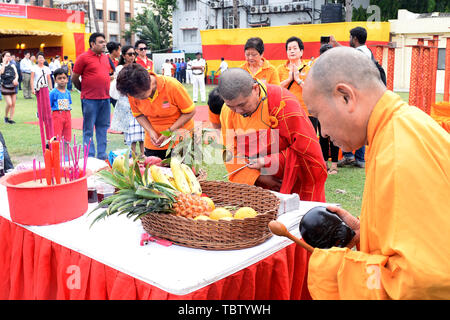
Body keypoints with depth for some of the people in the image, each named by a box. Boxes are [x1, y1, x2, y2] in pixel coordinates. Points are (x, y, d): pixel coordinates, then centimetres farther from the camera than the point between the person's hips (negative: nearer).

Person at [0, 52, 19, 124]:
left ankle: (11, 119, 13)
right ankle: (6, 117, 11)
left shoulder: (12, 65, 10)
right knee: (9, 103, -12)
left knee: (13, 104, 3)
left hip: (13, 86, 4)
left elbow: (16, 74, 6)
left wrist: (16, 79, -15)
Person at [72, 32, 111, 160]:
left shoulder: (105, 57, 14)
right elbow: (74, 78, -2)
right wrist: (84, 90, 8)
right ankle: (89, 156, 7)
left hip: (105, 98, 6)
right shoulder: (83, 57, -6)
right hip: (90, 99, -6)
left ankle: (102, 154, 20)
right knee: (88, 129, 1)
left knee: (103, 127, 11)